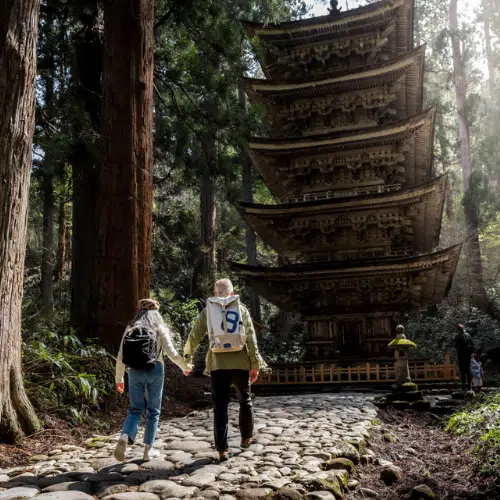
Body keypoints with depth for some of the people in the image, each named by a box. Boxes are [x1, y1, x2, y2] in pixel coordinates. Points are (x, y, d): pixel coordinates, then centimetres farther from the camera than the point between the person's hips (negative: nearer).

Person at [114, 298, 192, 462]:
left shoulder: (130, 329, 9)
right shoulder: (159, 329, 3)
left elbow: (120, 357, 7)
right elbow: (172, 353, -4)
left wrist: (119, 379, 17)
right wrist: (185, 366, 12)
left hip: (135, 372, 2)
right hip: (154, 371, -2)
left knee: (135, 409, 12)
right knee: (153, 411, 12)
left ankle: (124, 438, -13)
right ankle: (148, 449, 15)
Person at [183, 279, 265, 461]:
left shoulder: (207, 311, 5)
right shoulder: (241, 309, 3)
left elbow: (194, 337, 6)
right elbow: (251, 338, -2)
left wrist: (187, 358, 22)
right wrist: (255, 364, 2)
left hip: (217, 365, 0)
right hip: (240, 363, 0)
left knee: (220, 407, 6)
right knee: (245, 400, 20)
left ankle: (223, 449, 6)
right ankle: (247, 437, 34)